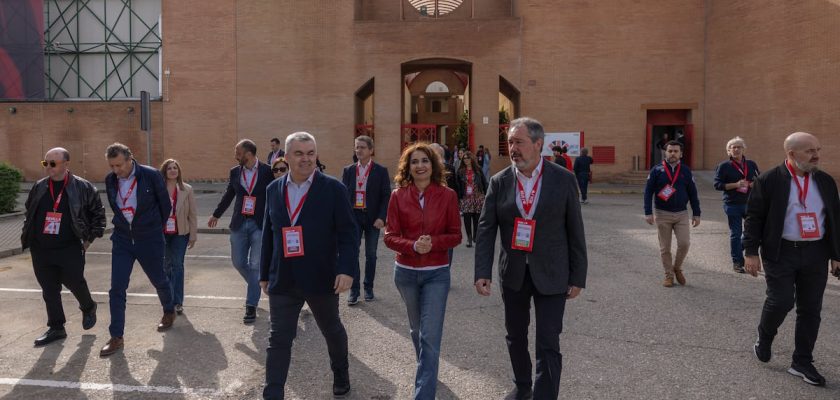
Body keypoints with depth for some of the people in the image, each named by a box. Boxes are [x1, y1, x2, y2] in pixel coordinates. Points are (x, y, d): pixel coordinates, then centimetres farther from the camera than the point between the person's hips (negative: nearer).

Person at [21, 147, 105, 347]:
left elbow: (98, 212, 3)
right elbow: (29, 213, 21)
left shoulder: (82, 187, -5)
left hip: (70, 249, -4)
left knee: (75, 282, 0)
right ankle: (56, 328, 19)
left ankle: (88, 308, 31)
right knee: (49, 290, 7)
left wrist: (90, 237, -1)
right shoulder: (39, 187, 7)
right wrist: (27, 236, 13)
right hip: (41, 250, 4)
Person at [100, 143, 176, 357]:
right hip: (122, 239, 3)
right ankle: (116, 337, 4)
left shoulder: (151, 175, -15)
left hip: (149, 239, -3)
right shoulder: (110, 179, -4)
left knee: (159, 280, 15)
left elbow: (165, 205, -2)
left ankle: (169, 312, 43)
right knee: (117, 288, -3)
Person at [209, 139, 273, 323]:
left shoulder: (267, 171, -8)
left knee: (255, 265, -2)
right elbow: (228, 195, 19)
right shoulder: (234, 172, 5)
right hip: (239, 224, 5)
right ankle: (256, 286, 37)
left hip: (260, 225, -4)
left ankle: (251, 306, 5)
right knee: (238, 262, 10)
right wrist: (216, 215, 28)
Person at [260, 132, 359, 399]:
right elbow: (268, 234, 10)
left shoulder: (333, 188, -7)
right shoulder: (273, 189, 5)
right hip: (283, 280, 2)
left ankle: (341, 373, 45)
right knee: (279, 339, 1)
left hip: (321, 278, -2)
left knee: (331, 330, 19)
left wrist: (347, 269, -22)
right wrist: (265, 274, 12)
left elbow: (348, 233, -11)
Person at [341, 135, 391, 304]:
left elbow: (386, 196, -4)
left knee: (371, 255, 9)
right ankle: (354, 290, 5)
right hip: (353, 216, 1)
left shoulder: (381, 171, -2)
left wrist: (381, 217, -13)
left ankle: (368, 288, 22)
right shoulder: (348, 170, 4)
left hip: (373, 218, -1)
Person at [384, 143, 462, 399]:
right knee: (416, 329, 21)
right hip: (405, 272, 2)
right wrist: (414, 245, -23)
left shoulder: (447, 195, -6)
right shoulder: (398, 196, -5)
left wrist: (433, 243, -20)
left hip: (437, 273, -2)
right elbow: (390, 236, -5)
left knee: (430, 335, -7)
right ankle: (426, 367, 48)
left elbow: (455, 235, -2)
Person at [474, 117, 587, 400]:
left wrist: (578, 277, -3)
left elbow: (575, 232, -3)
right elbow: (486, 230, -4)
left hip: (550, 275, -3)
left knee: (548, 344, -4)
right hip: (513, 274, 3)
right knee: (516, 336, 18)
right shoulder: (499, 182, -2)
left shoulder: (563, 180, -7)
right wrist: (482, 273, -13)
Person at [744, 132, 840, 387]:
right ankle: (764, 339, 23)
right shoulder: (768, 181, -7)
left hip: (816, 255, 4)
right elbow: (754, 218, -5)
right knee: (781, 301, -8)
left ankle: (802, 363, 17)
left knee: (810, 309, 6)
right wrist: (751, 252, -9)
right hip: (780, 253, -4)